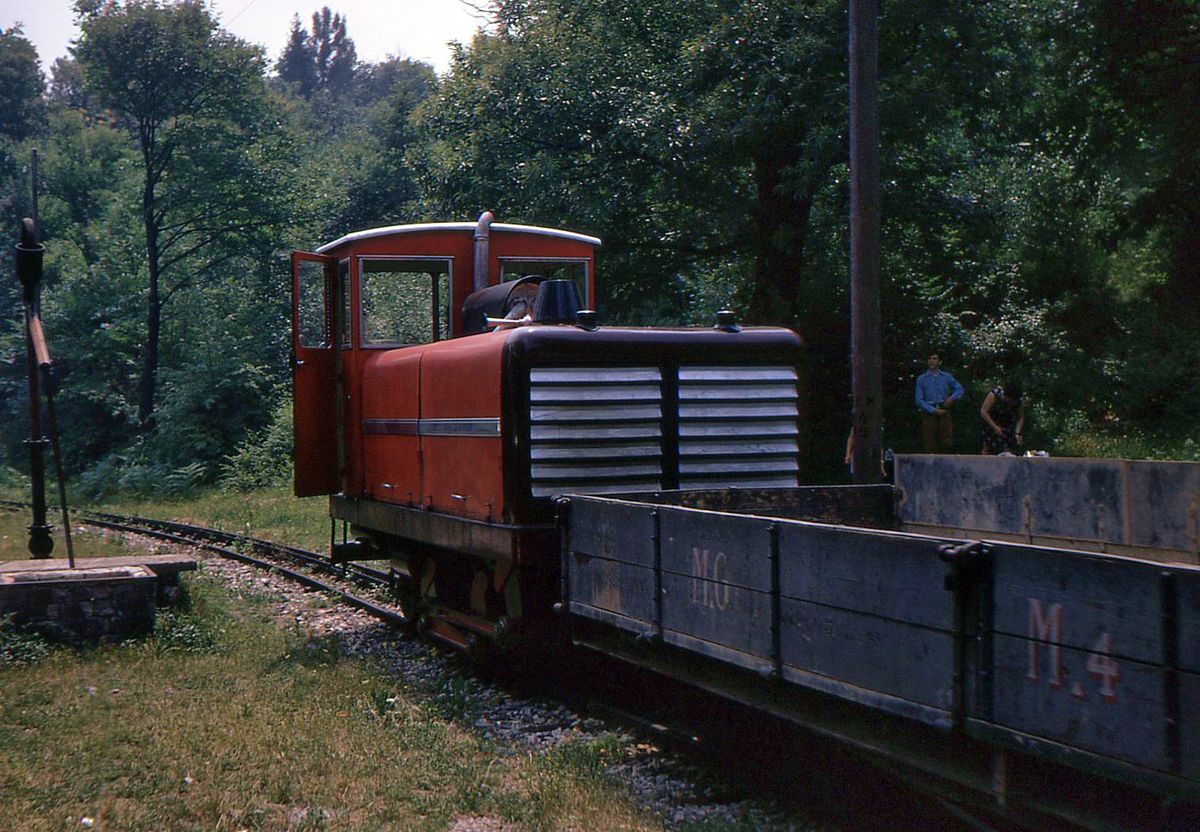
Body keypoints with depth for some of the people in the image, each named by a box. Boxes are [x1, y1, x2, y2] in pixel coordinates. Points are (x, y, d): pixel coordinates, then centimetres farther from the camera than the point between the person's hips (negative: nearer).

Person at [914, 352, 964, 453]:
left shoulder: (947, 377, 12)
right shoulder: (921, 379, 6)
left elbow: (959, 389, 18)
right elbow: (919, 401, 0)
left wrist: (952, 398, -3)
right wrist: (934, 410, -11)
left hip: (944, 411, 1)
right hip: (929, 413, -1)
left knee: (947, 442, -10)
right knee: (929, 445, -4)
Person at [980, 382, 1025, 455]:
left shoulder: (1020, 399, -21)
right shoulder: (995, 393, -31)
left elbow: (1020, 419, -10)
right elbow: (983, 412, -27)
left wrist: (1017, 433, -24)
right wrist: (995, 427, -32)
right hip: (991, 422, -2)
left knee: (1009, 449, -7)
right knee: (987, 447, -4)